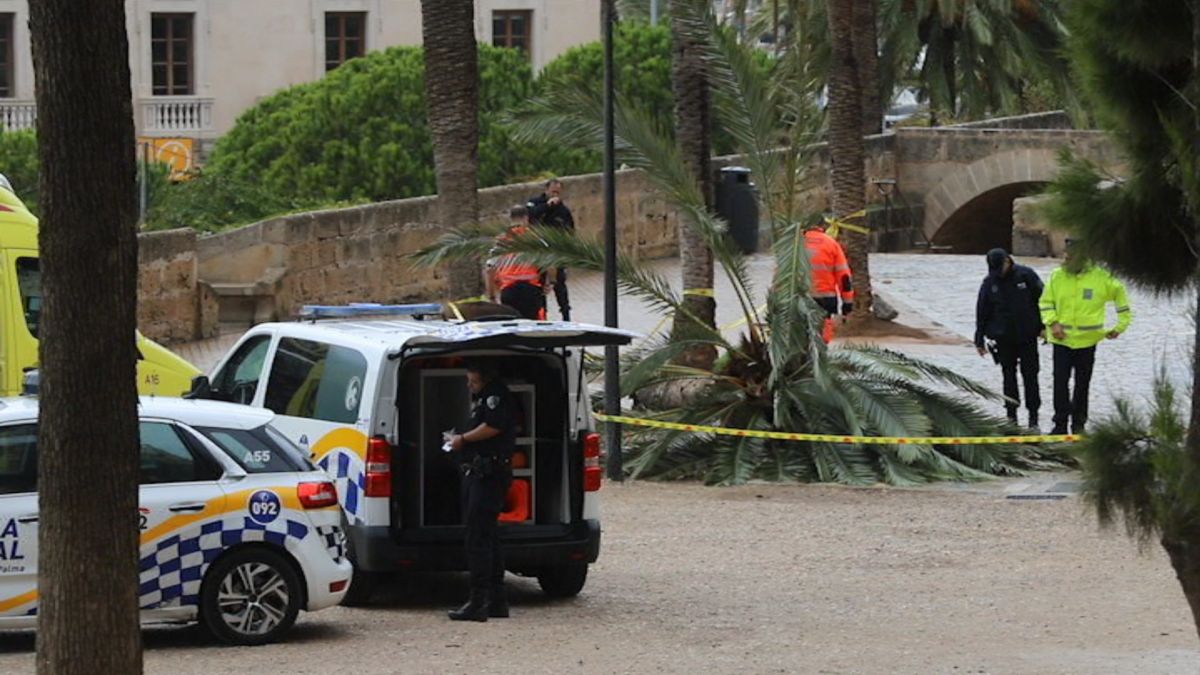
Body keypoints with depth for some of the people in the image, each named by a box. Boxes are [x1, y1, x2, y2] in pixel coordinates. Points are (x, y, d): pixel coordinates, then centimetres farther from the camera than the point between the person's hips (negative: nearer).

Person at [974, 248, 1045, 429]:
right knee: (1008, 375, 7)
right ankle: (1011, 415, 14)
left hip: (1027, 336, -2)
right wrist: (980, 340, 6)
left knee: (1030, 375, -1)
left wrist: (1044, 327, -4)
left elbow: (1042, 300, 0)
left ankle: (1033, 416, 3)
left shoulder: (1026, 276, -5)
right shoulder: (990, 282, 2)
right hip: (1003, 338, 2)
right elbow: (982, 312, 7)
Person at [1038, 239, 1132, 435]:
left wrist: (1121, 325, 7)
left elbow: (1119, 294, 8)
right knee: (1060, 383, -4)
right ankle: (1060, 423, 4)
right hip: (1062, 340, 1)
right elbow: (1046, 302, 7)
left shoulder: (1101, 278, -7)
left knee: (1082, 384, 9)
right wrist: (1052, 323, -9)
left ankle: (1079, 424, 21)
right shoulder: (1057, 277, -2)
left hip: (1087, 340, -1)